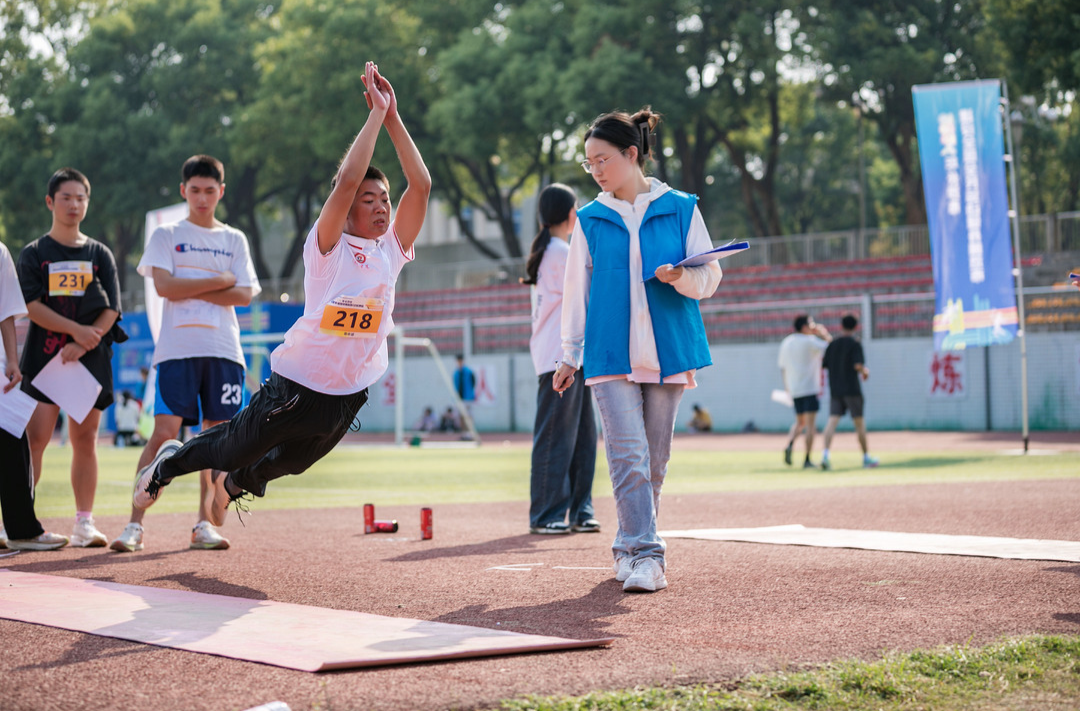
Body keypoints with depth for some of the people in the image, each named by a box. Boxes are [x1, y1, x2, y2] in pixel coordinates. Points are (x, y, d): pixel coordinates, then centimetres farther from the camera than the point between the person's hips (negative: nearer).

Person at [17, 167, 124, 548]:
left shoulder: (100, 254, 12)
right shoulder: (34, 253, 7)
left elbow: (110, 311, 3)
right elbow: (32, 306, -5)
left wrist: (81, 345, -12)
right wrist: (75, 329, -17)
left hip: (91, 360, 2)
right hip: (44, 357, -2)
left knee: (85, 438, 1)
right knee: (35, 437, -9)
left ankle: (84, 523, 3)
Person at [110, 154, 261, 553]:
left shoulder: (234, 240, 15)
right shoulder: (167, 235, 10)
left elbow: (245, 295, 2)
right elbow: (164, 286, -6)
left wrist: (190, 290, -5)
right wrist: (219, 281, -3)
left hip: (223, 350, 3)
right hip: (177, 348, -3)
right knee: (165, 433, -12)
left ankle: (204, 525, 7)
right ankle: (135, 524, -11)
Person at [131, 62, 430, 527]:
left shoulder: (391, 250, 1)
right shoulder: (328, 246, -13)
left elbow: (421, 185, -7)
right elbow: (348, 180, -27)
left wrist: (393, 118, -11)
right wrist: (376, 112, -22)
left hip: (349, 395, 5)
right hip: (297, 384, -5)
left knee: (290, 463, 25)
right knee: (235, 448, 10)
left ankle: (233, 483, 57)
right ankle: (169, 463, 41)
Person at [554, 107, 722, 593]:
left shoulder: (681, 209, 6)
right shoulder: (590, 220, 10)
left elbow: (710, 277, 5)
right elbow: (577, 291, 14)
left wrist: (681, 276, -17)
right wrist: (569, 356, 12)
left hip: (668, 351, 0)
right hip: (610, 353, 0)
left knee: (654, 462, 6)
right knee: (628, 456, -13)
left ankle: (632, 548, 21)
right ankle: (644, 556, -15)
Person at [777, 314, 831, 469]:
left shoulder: (785, 343, 9)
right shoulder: (809, 341, -11)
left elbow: (782, 367, 15)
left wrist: (787, 387, 22)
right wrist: (824, 334, 5)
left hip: (794, 390, 6)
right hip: (810, 389, -6)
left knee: (800, 422, 19)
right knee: (810, 424, -3)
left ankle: (790, 445, -7)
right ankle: (807, 460, -5)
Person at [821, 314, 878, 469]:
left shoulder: (832, 344, 8)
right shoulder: (855, 344, -7)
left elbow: (824, 365, 7)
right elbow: (858, 365, -18)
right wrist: (865, 372, 2)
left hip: (835, 390, 4)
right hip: (851, 389, -4)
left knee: (833, 420, -5)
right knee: (859, 422, 7)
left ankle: (825, 454, -23)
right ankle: (866, 457, 16)